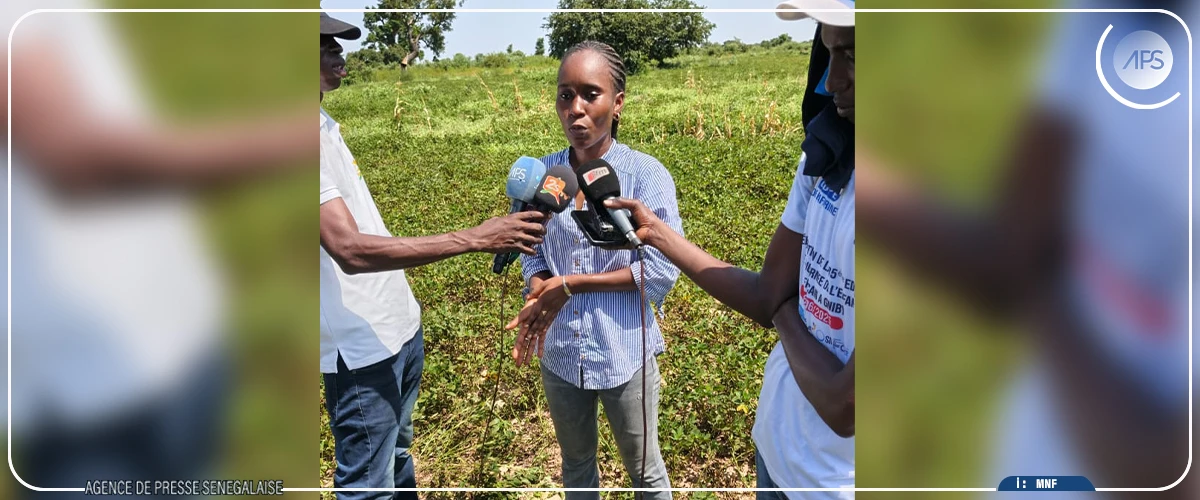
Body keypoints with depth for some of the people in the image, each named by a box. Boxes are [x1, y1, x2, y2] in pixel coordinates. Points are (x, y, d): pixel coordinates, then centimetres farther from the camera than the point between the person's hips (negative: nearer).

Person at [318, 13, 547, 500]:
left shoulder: (326, 125, 9)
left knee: (397, 451, 23)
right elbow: (350, 250, -31)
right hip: (361, 346, -9)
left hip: (399, 325, 9)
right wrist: (474, 238, -34)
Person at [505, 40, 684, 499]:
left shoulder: (646, 175, -15)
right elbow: (532, 254, 4)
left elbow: (663, 269, -16)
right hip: (559, 352, 4)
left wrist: (570, 284, -18)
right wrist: (537, 303, -17)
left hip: (625, 352, -3)